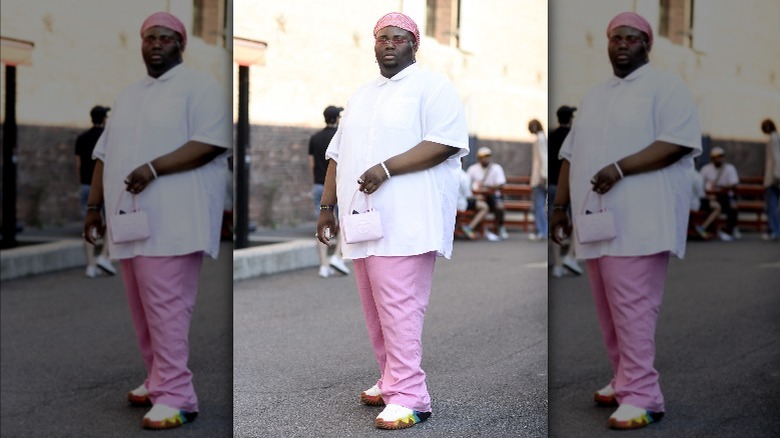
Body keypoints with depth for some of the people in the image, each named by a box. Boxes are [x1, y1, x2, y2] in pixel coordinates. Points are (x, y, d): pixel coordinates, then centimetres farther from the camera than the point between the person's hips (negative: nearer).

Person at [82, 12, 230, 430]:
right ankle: (159, 381, 21)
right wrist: (94, 206, 16)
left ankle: (175, 397, -10)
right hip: (130, 220, 8)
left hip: (172, 221, -8)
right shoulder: (128, 95, 22)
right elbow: (105, 155, 23)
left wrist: (153, 167, -20)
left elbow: (210, 143, -14)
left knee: (165, 306, -12)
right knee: (143, 309, 10)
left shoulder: (200, 86, -2)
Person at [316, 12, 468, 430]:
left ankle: (409, 397, -9)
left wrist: (386, 168, -19)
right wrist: (327, 206, 17)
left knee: (399, 308, -12)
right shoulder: (360, 95, 22)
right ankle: (392, 382, 20)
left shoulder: (432, 86, -1)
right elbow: (338, 155, 24)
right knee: (376, 310, 10)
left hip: (405, 222, -7)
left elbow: (445, 142, -14)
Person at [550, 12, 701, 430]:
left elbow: (678, 142, -15)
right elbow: (572, 154, 23)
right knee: (609, 310, 11)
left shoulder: (665, 87, -2)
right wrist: (560, 204, 16)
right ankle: (624, 381, 22)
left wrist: (619, 168, -21)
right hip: (597, 221, 7)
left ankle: (642, 396, -9)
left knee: (632, 308, -12)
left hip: (638, 222, -7)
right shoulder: (594, 96, 21)